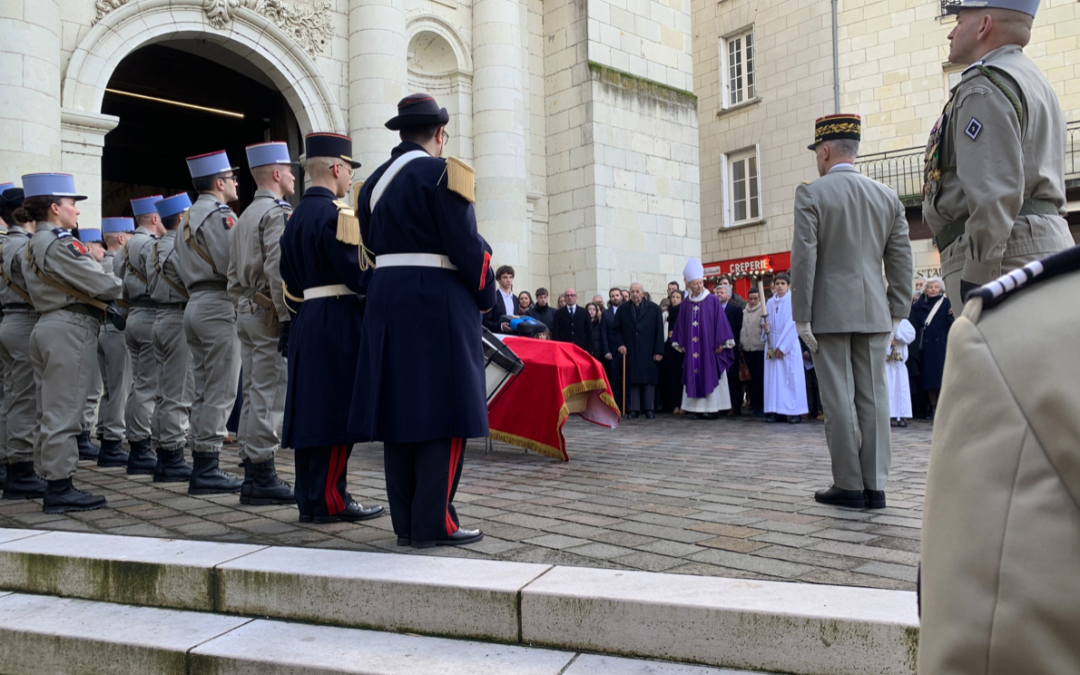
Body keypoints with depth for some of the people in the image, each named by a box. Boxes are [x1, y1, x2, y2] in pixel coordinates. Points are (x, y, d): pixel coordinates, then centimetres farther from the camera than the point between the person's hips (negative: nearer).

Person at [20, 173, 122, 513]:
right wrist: (115, 284, 3)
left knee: (51, 412, 13)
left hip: (46, 328, 10)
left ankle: (54, 485, 21)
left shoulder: (34, 245, 17)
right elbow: (104, 285, -17)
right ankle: (60, 489, 1)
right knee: (64, 412, -5)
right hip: (69, 330, -10)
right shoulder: (59, 243, -14)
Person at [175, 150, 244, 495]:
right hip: (219, 307, -10)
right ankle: (206, 469, -3)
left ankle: (202, 466, 16)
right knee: (220, 392, -6)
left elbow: (186, 270, 20)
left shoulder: (188, 218, 19)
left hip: (195, 304, 10)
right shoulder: (221, 216, -11)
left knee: (204, 391, 11)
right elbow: (233, 265, -20)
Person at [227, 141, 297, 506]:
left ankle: (252, 475, 16)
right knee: (269, 396, -7)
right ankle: (263, 477, -2)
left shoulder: (245, 216, 19)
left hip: (247, 312, 10)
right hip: (270, 315, -10)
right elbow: (278, 270, -21)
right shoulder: (279, 212, -10)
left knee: (253, 394, 11)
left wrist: (243, 309, 22)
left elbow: (233, 274, 20)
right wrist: (288, 318, -20)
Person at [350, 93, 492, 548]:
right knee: (443, 410, -3)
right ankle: (434, 523, 0)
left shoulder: (374, 181, 15)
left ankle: (405, 522, 15)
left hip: (386, 297, 7)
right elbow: (466, 245, -11)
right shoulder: (443, 171, -7)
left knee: (399, 406, 8)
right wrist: (487, 297, 1)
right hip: (439, 301, -7)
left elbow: (374, 245, 15)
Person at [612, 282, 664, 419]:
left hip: (649, 353, -1)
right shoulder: (623, 310, 8)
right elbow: (615, 330, 13)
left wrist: (659, 351, -5)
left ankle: (649, 409, 6)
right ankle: (634, 409, 7)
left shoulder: (654, 309, 4)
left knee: (649, 380, 0)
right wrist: (619, 344, -2)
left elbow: (659, 330, 1)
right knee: (633, 380, 2)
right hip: (630, 353, 1)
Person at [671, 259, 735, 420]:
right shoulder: (686, 304, 8)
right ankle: (697, 408, 6)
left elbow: (720, 321, -4)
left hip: (710, 347, -3)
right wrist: (681, 343, 7)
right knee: (694, 377, 2)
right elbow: (681, 325, 12)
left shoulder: (713, 300, -2)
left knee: (710, 376, -2)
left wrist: (721, 343, -9)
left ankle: (712, 408, 2)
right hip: (692, 349, 3)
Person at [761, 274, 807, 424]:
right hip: (772, 344, 4)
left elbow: (793, 325, -8)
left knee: (791, 376, -5)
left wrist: (782, 346, -12)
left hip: (789, 344, -4)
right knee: (773, 376, 1)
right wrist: (765, 327, -11)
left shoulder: (794, 301, -3)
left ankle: (794, 412, -2)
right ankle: (774, 411, 2)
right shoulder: (770, 303, 10)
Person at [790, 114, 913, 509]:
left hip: (830, 312, -4)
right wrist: (896, 314, 13)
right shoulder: (887, 197, 9)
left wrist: (801, 317, -7)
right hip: (874, 313, 5)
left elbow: (803, 259, -11)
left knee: (839, 398, 0)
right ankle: (874, 486, 11)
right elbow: (902, 262, 8)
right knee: (872, 396, 7)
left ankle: (849, 486, 5)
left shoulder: (811, 194, -5)